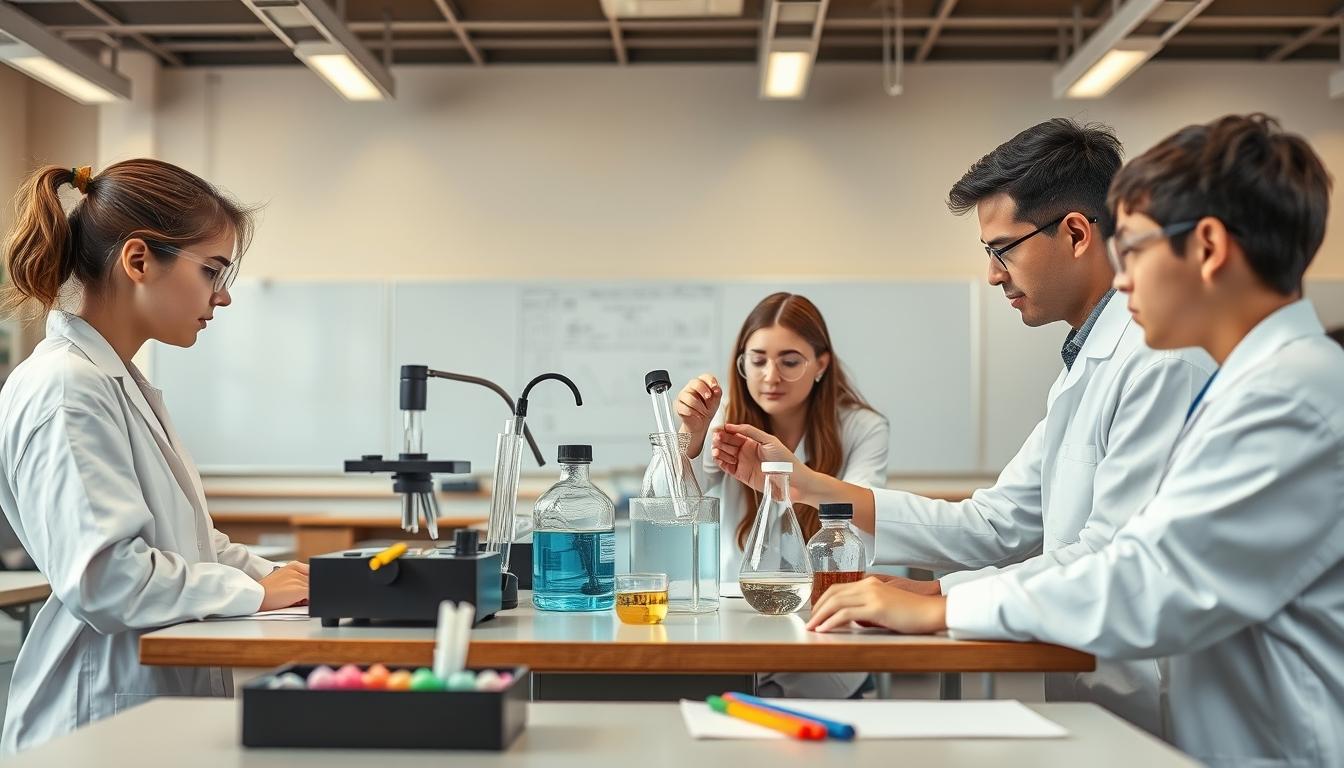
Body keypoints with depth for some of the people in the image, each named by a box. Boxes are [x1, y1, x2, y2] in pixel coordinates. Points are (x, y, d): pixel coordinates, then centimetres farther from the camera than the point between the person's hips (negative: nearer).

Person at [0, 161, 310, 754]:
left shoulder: (119, 383, 14)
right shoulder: (64, 390, -17)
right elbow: (103, 577, -24)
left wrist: (283, 577, 5)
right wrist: (255, 592, -13)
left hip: (168, 699, 9)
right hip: (105, 715, -9)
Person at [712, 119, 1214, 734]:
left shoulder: (1162, 358, -16)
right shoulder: (1085, 365, 18)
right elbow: (994, 526, 13)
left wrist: (935, 597, -22)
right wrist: (802, 483, 10)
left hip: (1144, 717, -8)